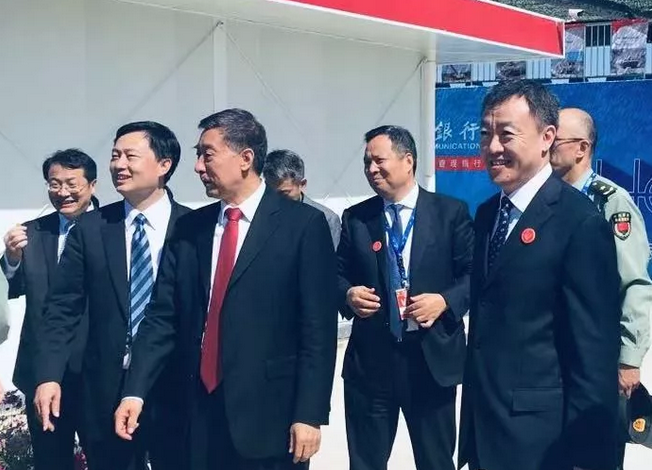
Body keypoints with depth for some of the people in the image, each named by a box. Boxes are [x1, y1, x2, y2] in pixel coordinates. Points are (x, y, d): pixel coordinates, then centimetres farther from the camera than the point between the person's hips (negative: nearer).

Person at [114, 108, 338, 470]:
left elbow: (318, 329, -8)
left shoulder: (303, 224, -5)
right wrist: (135, 391, -5)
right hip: (200, 411, 4)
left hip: (268, 413, -4)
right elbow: (163, 317, 5)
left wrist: (309, 414, -11)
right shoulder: (190, 228, 9)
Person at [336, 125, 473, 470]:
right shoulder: (355, 218, 7)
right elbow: (338, 274, 12)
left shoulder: (451, 212, 0)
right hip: (369, 359, 2)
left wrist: (445, 301, -17)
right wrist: (348, 294, -10)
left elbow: (475, 274, -1)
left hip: (432, 358, -2)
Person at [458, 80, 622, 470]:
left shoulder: (580, 222, -15)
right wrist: (471, 419, 12)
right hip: (481, 425, 7)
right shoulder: (487, 214, 8)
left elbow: (595, 349, -16)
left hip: (539, 436, -7)